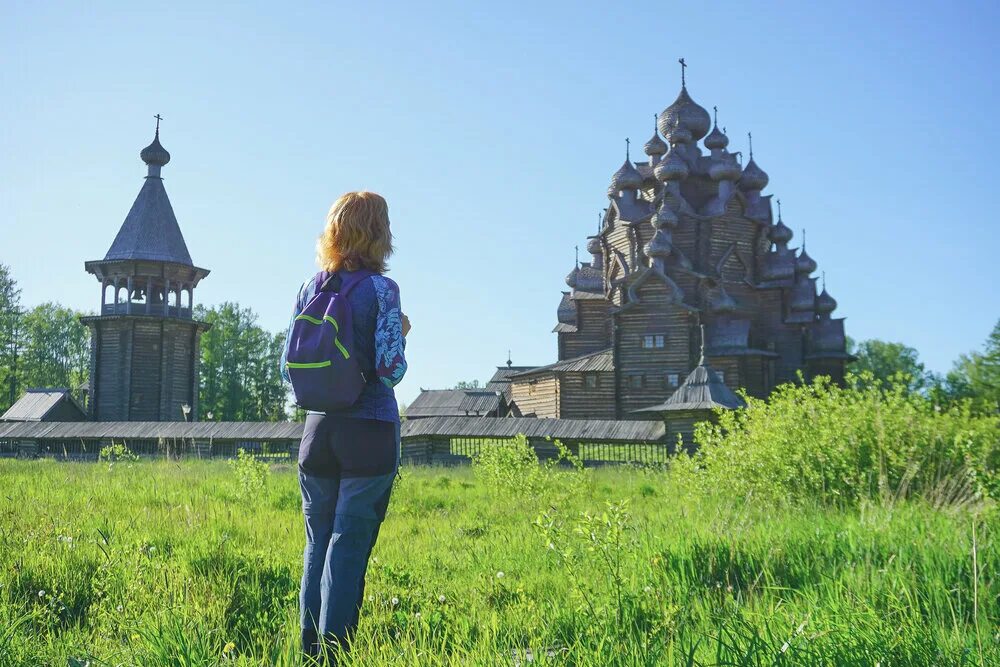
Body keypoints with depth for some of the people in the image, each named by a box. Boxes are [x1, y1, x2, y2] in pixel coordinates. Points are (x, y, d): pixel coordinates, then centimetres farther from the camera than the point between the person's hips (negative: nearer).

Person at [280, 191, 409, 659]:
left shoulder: (309, 289, 6)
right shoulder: (381, 289, -9)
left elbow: (288, 368, 8)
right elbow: (390, 370, -15)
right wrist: (401, 334, 4)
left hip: (318, 429, 5)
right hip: (370, 432, -5)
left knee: (318, 541, 13)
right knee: (350, 544, 0)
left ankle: (309, 650, 19)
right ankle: (334, 652, 4)